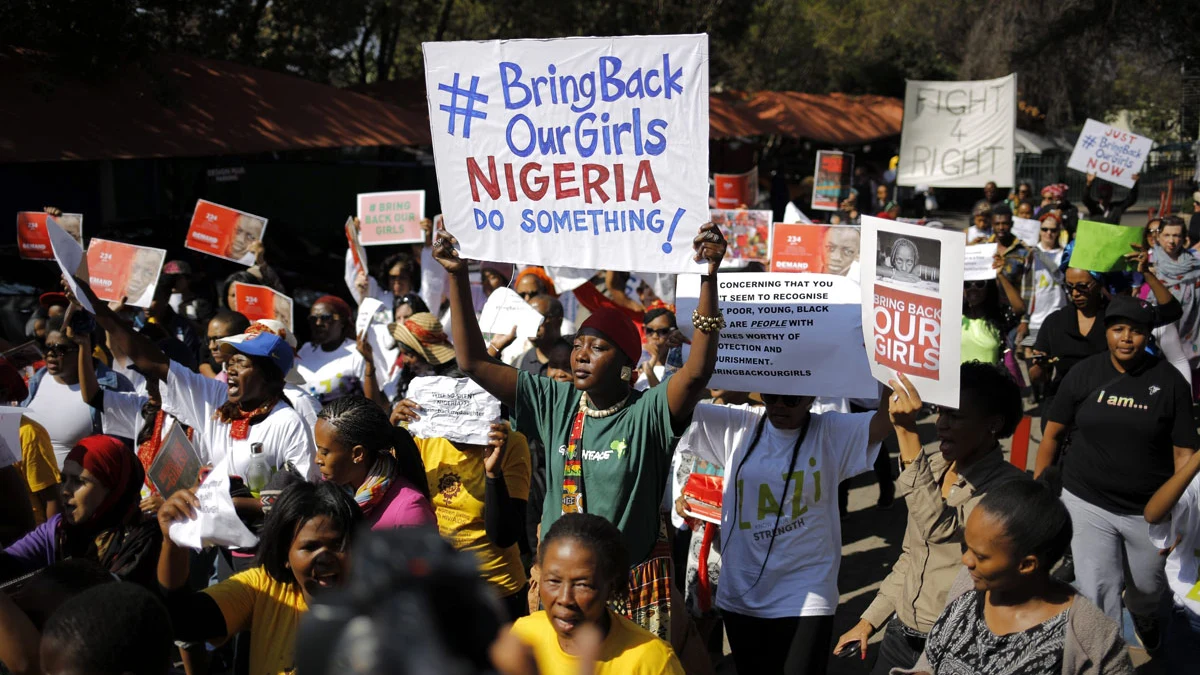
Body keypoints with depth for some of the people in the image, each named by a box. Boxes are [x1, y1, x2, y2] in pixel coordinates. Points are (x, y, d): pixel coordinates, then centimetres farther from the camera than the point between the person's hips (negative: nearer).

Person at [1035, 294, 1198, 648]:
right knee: (1096, 592, -5)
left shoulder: (1169, 380, -6)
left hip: (1150, 509, 1)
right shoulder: (1083, 373, -4)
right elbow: (1053, 433, 3)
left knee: (1148, 587, 21)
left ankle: (1143, 618, 55)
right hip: (1087, 503, 0)